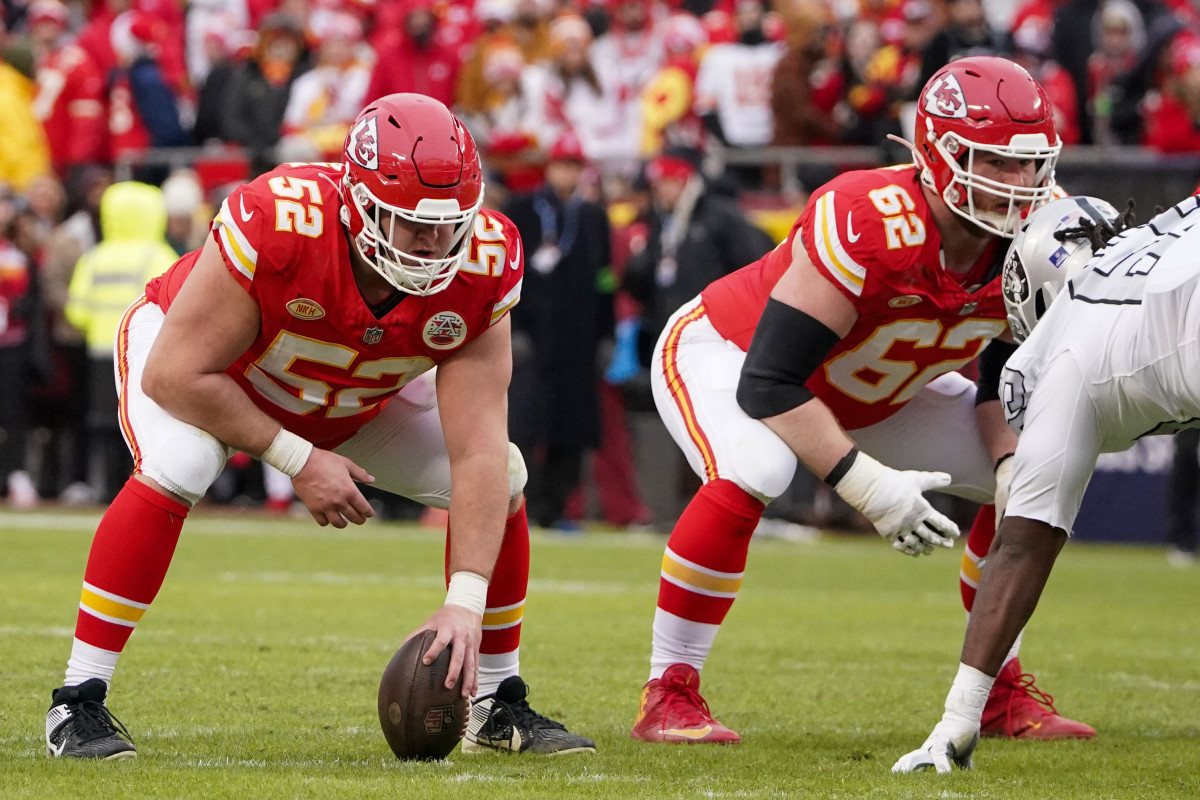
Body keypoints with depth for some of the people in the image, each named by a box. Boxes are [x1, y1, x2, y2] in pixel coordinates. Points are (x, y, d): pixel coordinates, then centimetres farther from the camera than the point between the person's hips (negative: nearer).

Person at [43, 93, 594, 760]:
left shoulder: (482, 267, -30)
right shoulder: (278, 225, -42)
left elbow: (477, 448, -29)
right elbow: (174, 373, -34)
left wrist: (466, 602, -37)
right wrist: (298, 461, -31)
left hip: (355, 398, 5)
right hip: (197, 361, -5)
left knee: (502, 479, -8)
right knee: (175, 469, -35)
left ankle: (498, 707, 9)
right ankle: (77, 705, -26)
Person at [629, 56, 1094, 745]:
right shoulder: (870, 225, -40)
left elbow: (1004, 383, -1)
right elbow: (768, 383, -38)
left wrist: (1013, 465, -21)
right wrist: (870, 487, -40)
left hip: (868, 390, 7)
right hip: (727, 353, -7)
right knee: (752, 474, -38)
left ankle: (1001, 694, 11)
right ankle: (670, 694, -24)